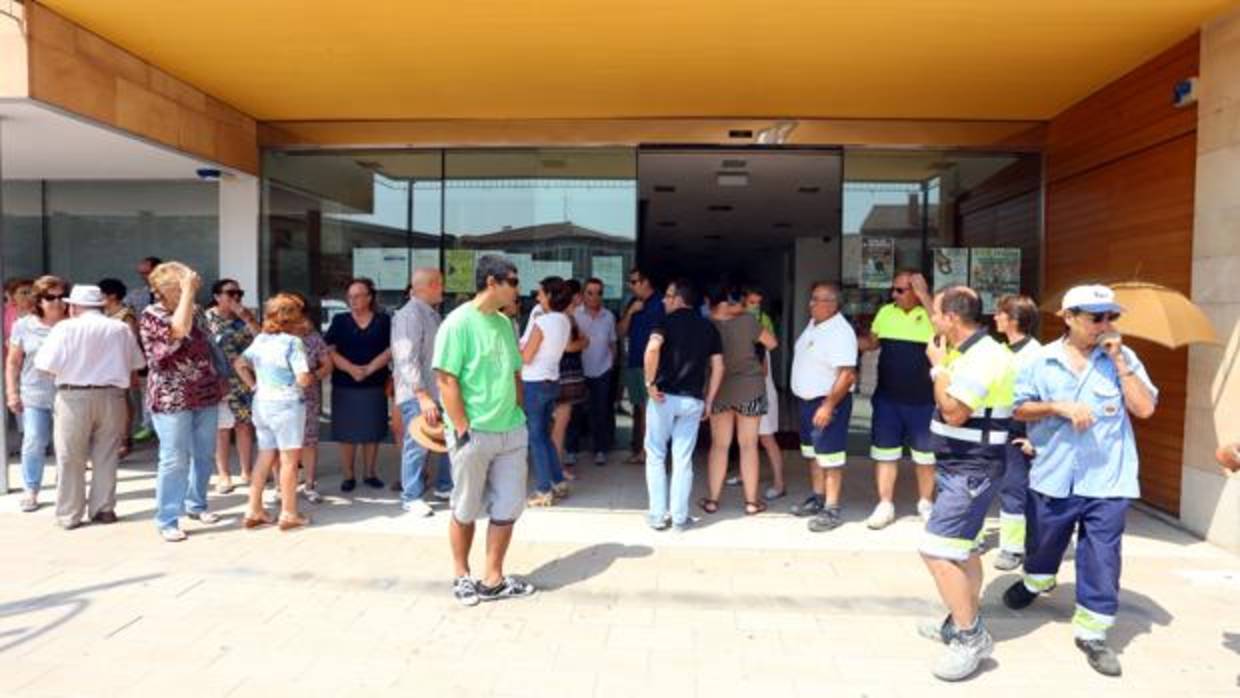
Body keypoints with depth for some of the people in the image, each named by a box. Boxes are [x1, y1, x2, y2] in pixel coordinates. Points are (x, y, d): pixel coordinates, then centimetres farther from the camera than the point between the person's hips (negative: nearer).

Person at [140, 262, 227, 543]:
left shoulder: (196, 312, 10)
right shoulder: (151, 315, -10)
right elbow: (180, 329, -30)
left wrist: (219, 382, 13)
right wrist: (188, 290, -25)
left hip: (206, 396, 6)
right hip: (172, 399, -6)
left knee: (204, 455, 14)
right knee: (175, 460, -4)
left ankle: (196, 504, 31)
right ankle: (166, 520, 6)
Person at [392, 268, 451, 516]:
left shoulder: (432, 314, 13)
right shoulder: (409, 315, -15)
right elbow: (408, 360, -22)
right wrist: (422, 396, -26)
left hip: (438, 391, 8)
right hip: (417, 394, -8)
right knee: (418, 445, 0)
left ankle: (444, 487, 28)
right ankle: (411, 497, 14)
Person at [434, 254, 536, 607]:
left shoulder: (505, 322, 9)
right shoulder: (458, 323, -12)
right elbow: (446, 381, -15)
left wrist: (517, 413, 10)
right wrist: (463, 431, -17)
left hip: (512, 432, 7)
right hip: (473, 434, -6)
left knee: (507, 508, 10)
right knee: (465, 511, 10)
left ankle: (493, 580, 23)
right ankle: (462, 576, 29)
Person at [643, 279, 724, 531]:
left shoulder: (667, 321, -3)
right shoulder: (709, 327, 11)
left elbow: (652, 348, -22)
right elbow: (718, 367, 7)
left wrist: (650, 382, -13)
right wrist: (709, 401, 10)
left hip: (664, 396, -3)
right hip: (693, 400, 3)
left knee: (656, 456, 9)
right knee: (683, 459, 9)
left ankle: (658, 515, 10)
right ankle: (679, 517, 11)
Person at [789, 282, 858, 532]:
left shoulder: (841, 332, -21)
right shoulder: (813, 324, 9)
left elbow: (847, 375, -27)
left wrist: (828, 406, -29)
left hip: (829, 401, -10)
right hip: (806, 399, 10)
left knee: (829, 456, -4)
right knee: (813, 452, 18)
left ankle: (831, 510, 3)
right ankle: (817, 498, 32)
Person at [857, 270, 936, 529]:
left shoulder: (930, 314, -9)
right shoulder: (886, 312, 4)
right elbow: (871, 342, 14)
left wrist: (924, 295, -27)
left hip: (922, 400, -3)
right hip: (887, 398, 3)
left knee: (925, 454, 12)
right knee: (884, 452, 8)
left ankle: (925, 503, 31)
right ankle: (885, 505, 19)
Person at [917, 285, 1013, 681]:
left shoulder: (984, 357, -22)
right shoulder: (965, 352, 10)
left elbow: (953, 413, -26)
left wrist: (938, 366, -17)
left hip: (971, 471, -11)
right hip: (959, 467, 11)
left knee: (937, 551, -13)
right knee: (962, 548, 20)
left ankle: (971, 637, -2)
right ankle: (965, 622, 34)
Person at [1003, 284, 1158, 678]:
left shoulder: (1122, 357, 0)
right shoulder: (1042, 360, -2)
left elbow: (1145, 409, -8)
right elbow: (1019, 409, -1)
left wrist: (1119, 360, -13)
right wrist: (1059, 407, -18)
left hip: (1106, 480, -1)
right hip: (1052, 477, 1)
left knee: (1102, 560, 2)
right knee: (1043, 543, 20)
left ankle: (1091, 633, 17)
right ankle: (1035, 582, 51)